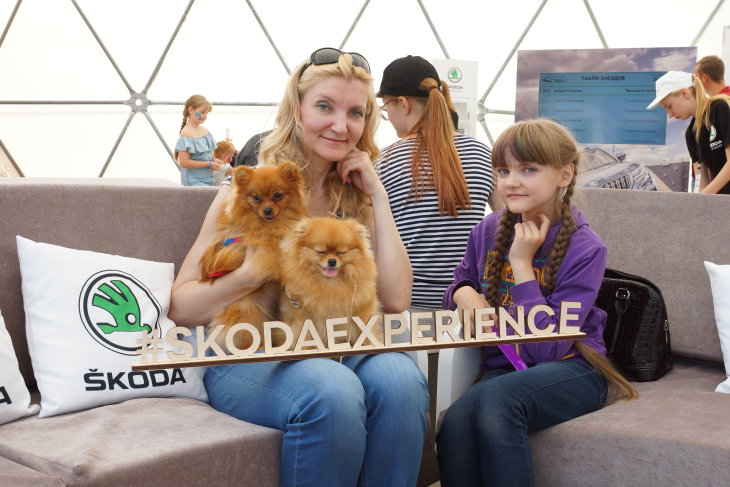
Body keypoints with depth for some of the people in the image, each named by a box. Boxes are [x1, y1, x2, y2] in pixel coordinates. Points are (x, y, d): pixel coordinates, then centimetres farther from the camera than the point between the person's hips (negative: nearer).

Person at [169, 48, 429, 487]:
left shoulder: (355, 196, 11)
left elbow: (395, 299, -1)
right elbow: (182, 308, -3)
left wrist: (378, 196, -2)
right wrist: (250, 276, -22)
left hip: (340, 348, 3)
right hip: (249, 355, -3)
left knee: (401, 381, -30)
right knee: (332, 392, -35)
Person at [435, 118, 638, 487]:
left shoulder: (585, 248, -11)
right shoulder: (489, 231, 3)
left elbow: (547, 349, -18)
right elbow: (460, 284, 21)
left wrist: (522, 264, -18)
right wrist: (463, 294, -5)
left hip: (570, 370, -3)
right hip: (504, 366, 4)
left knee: (495, 398, -37)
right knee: (454, 424, -31)